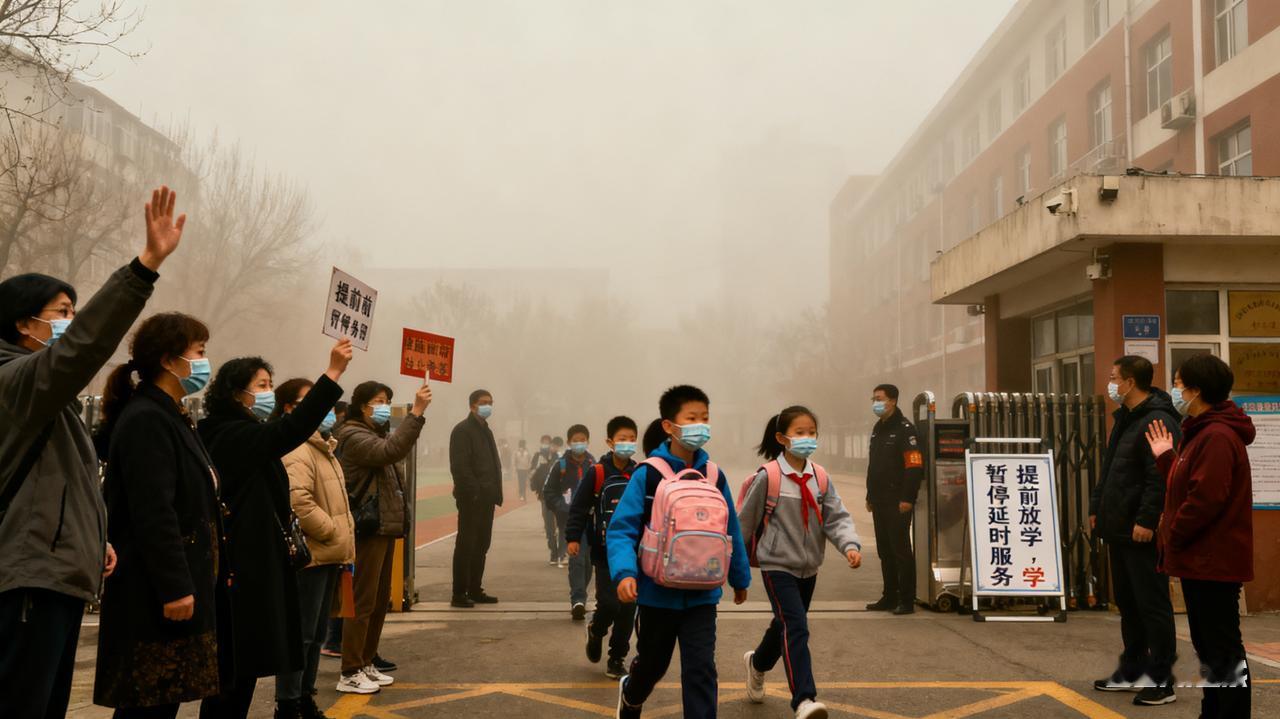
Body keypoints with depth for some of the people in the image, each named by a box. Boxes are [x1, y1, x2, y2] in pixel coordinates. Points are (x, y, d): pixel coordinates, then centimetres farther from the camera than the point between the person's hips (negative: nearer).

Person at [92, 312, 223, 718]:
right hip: (156, 592, -10)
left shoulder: (170, 418, 17)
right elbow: (153, 515, -22)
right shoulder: (146, 419, -14)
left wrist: (190, 582, 21)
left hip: (181, 583, 10)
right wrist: (175, 586, -24)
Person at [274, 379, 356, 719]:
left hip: (326, 555, 10)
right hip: (307, 557, -10)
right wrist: (335, 534, -19)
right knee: (300, 634, -3)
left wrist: (342, 543, 18)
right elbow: (298, 502, -28)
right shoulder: (295, 450, -16)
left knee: (315, 633, 17)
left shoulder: (320, 446, 19)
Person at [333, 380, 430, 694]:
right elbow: (390, 452, -30)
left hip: (385, 527, 10)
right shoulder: (353, 436, -12)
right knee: (363, 601, -8)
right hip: (368, 529, -10)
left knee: (380, 600, 14)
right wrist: (416, 412, -32)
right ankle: (350, 674, -3)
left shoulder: (377, 433, 21)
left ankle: (366, 663, 23)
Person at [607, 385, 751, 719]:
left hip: (702, 594, 2)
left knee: (701, 669, -7)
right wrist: (625, 572, -31)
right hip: (657, 591, -1)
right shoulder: (647, 475, -13)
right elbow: (621, 529, -16)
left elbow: (730, 531, 8)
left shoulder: (714, 476, -2)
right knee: (653, 663, 19)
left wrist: (740, 578, 16)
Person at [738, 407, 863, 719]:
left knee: (785, 626, 20)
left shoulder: (820, 478, 0)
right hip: (778, 565, -6)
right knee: (795, 627, -20)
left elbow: (836, 517, -4)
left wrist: (850, 544, -23)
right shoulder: (768, 476, -15)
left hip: (809, 567, 6)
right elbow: (745, 520, -5)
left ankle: (758, 664, 49)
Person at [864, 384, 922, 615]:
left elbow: (915, 466, -18)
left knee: (900, 550, -5)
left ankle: (906, 600, 1)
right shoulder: (878, 429, 17)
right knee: (884, 551, 12)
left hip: (897, 502, -9)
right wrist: (870, 496, 19)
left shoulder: (904, 429, -11)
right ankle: (890, 596, 20)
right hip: (880, 501, 9)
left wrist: (907, 498, -21)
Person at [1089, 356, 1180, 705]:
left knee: (1152, 605, -2)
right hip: (1119, 529, 10)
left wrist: (1147, 520, -24)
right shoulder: (1124, 419, 16)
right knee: (1127, 603, 16)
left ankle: (1161, 679, 6)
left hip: (1143, 532, -10)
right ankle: (1132, 671, 26)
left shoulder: (1158, 422, -16)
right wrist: (1097, 507, 17)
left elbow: (1162, 477, -23)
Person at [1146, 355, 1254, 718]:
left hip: (1214, 562, -11)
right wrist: (1166, 457, 13)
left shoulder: (1217, 436, -19)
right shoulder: (1202, 431, 15)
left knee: (1223, 648, -3)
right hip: (1201, 559, 11)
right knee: (1208, 645, 18)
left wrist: (1171, 536, -15)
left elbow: (1206, 500, -26)